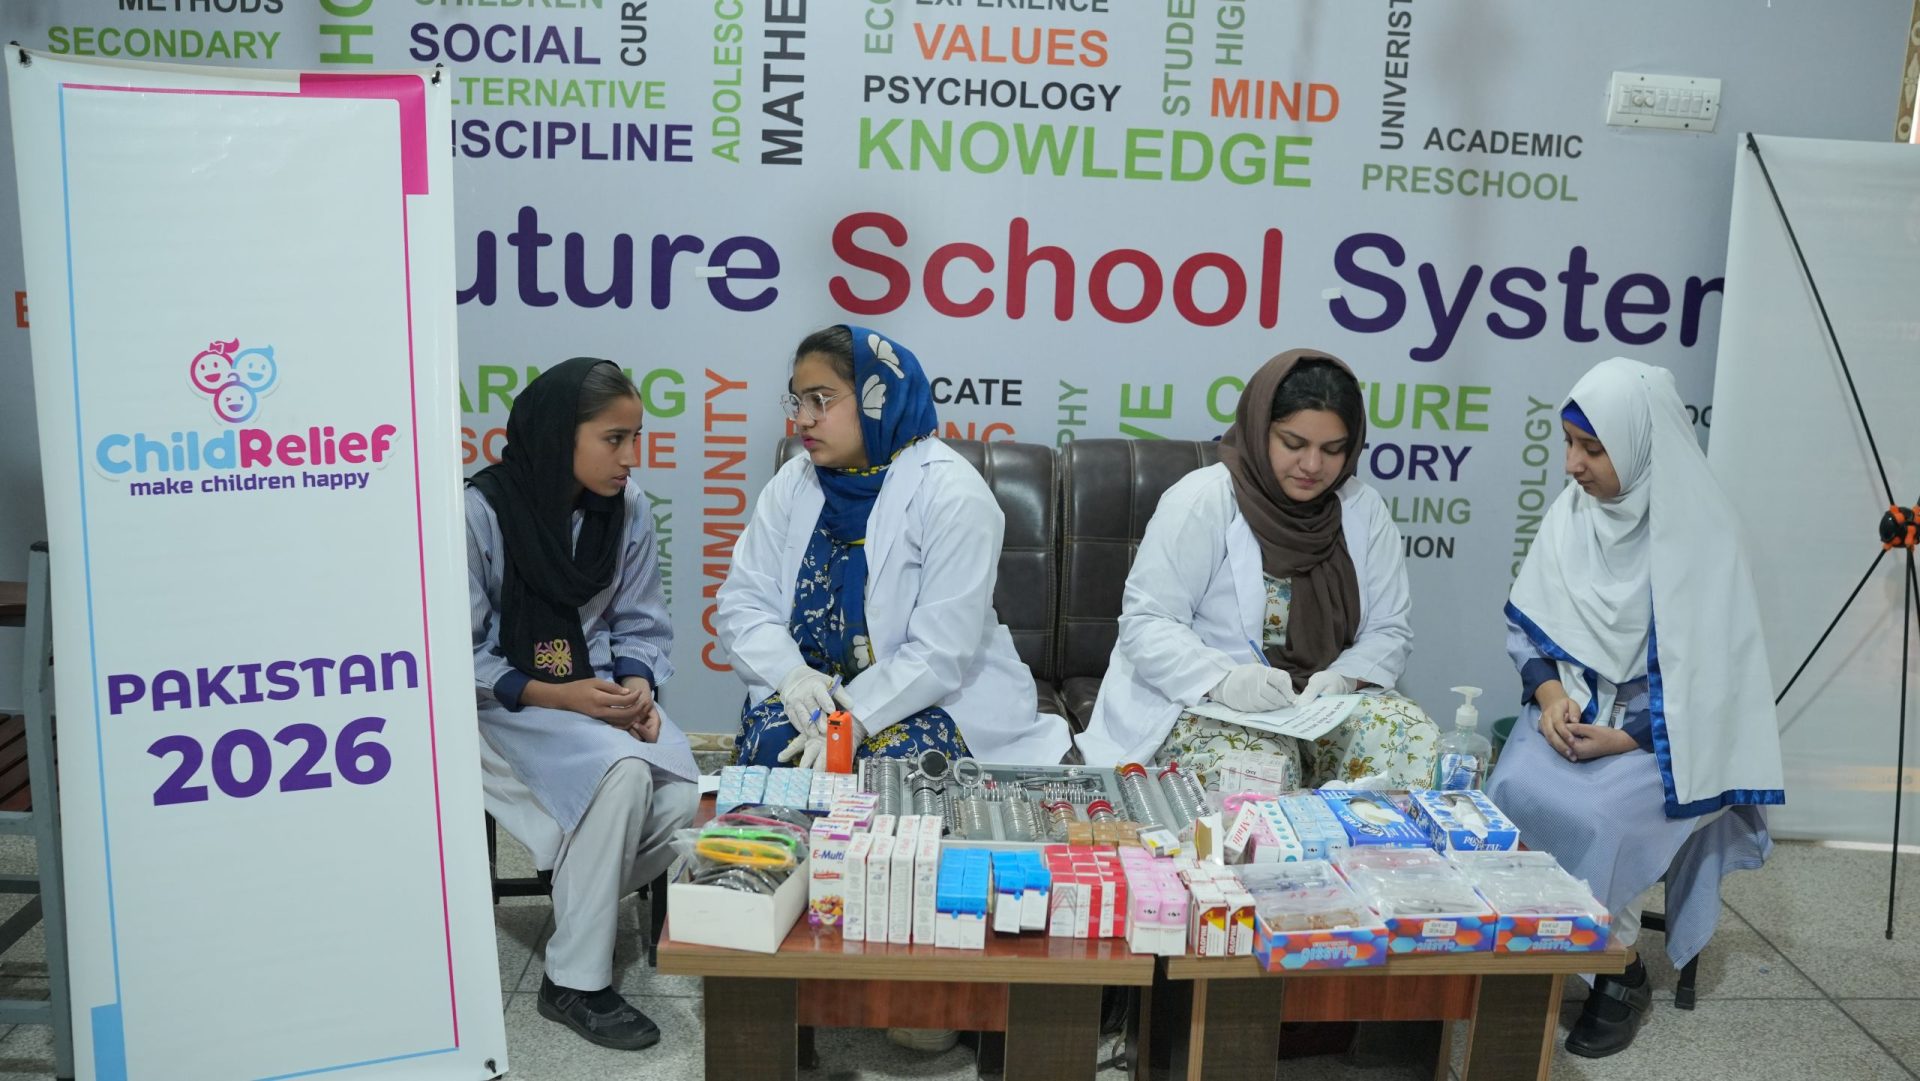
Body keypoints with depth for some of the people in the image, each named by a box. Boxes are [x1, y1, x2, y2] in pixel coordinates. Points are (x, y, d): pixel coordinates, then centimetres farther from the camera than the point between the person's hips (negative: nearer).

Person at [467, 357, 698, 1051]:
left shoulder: (627, 507, 0)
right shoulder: (482, 511, -15)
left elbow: (642, 625, 6)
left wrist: (638, 687, -15)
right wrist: (555, 696, -22)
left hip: (600, 693, 5)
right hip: (504, 704, -5)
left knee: (684, 801, -21)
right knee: (623, 772, -32)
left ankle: (584, 905, 11)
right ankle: (573, 982, -14)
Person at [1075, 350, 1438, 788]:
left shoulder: (1364, 510, 4)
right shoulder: (1201, 502, -10)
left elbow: (1388, 631, 6)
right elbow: (1145, 623, -14)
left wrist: (1342, 678, -17)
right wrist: (1223, 679, -31)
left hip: (1327, 701, 5)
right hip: (1203, 705, -5)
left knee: (1414, 736, -21)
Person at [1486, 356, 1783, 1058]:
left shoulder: (1699, 534, -14)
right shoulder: (1572, 511, -1)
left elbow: (1710, 673, -14)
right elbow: (1527, 621, 4)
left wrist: (1621, 737, -22)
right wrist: (1549, 695, -13)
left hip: (1666, 733, -4)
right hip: (1575, 706, 4)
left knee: (1592, 814, -28)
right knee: (1516, 790, -24)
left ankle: (1619, 971, -4)